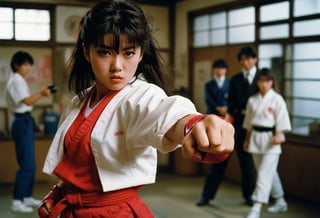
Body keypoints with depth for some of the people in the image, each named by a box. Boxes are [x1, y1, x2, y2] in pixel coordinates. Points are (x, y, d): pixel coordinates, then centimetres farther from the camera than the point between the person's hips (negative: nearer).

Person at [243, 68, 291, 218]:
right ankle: (280, 202, 32)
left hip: (270, 140, -6)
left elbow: (282, 121, -9)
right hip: (256, 138, 6)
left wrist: (279, 135, -22)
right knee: (269, 173, 15)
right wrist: (247, 140, 16)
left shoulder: (277, 99, -6)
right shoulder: (252, 100, 9)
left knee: (264, 174, -11)